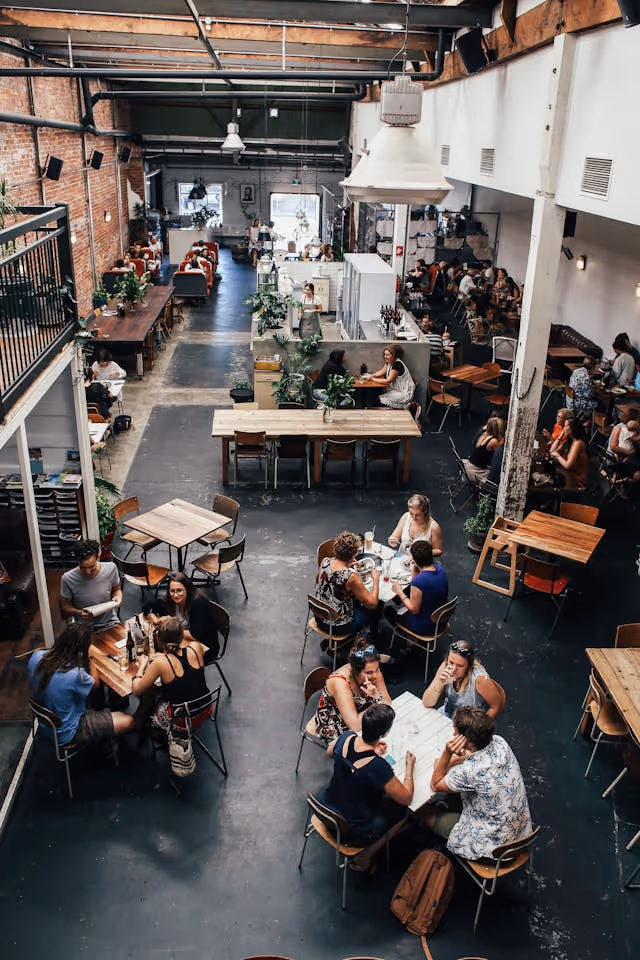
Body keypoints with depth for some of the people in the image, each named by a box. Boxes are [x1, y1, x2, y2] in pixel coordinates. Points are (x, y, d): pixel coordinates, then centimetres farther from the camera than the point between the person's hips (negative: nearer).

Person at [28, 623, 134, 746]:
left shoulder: (36, 656, -19)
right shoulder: (74, 675, -36)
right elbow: (95, 683, -11)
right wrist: (89, 659, 0)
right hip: (65, 734, -7)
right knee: (128, 722, -1)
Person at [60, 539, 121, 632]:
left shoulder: (111, 568, -9)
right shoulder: (68, 579, -13)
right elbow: (65, 605, 1)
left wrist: (118, 597, -11)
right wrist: (78, 613, -19)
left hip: (110, 623, 0)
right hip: (84, 627, 0)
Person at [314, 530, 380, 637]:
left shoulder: (325, 561, -13)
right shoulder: (352, 576, -30)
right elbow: (372, 603, -21)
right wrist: (376, 579, -8)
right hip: (338, 626, -6)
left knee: (357, 600, 29)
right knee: (374, 611, 17)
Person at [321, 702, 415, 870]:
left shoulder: (347, 737, -16)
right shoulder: (378, 766, -33)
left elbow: (329, 751, 10)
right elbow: (406, 798, -17)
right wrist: (410, 767, -2)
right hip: (352, 832, -6)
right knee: (402, 810, 12)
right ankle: (364, 856, 15)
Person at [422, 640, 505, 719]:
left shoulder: (479, 679, -29)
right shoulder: (445, 666, -17)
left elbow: (497, 707, -12)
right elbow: (427, 703, -15)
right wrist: (439, 684, -32)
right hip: (447, 715, 4)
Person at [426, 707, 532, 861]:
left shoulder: (470, 770, -35)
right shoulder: (499, 742, -16)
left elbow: (435, 784, -14)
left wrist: (446, 753, -26)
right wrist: (446, 762, 4)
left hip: (493, 844, -6)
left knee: (429, 817, 16)